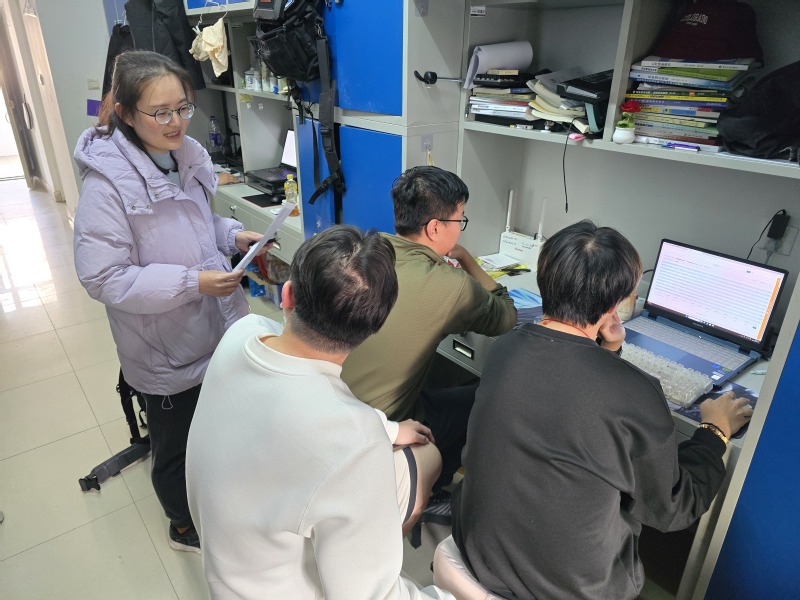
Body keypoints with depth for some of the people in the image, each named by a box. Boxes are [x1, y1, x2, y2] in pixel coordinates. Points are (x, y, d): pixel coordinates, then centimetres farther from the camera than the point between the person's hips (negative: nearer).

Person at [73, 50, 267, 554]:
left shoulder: (187, 157, 0)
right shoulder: (108, 183, -21)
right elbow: (103, 278, -22)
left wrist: (233, 235, -4)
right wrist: (191, 282, -27)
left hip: (217, 329, 6)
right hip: (168, 349, -6)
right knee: (177, 443, 17)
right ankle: (187, 527, 44)